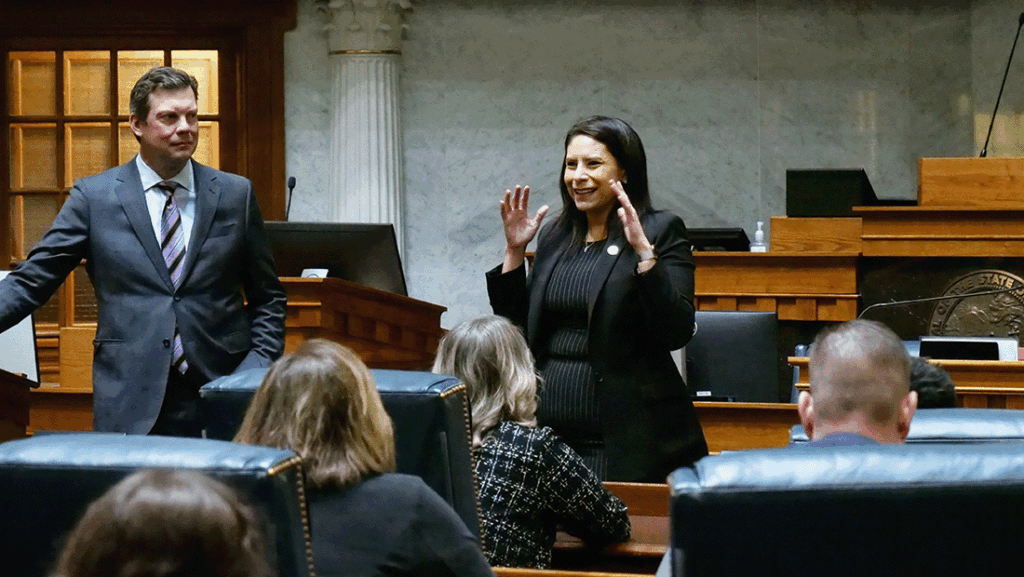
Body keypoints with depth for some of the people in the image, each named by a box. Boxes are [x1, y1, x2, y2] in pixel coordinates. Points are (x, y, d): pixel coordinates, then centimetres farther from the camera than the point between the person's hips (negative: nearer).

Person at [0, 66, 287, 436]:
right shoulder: (93, 197, 5)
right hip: (130, 405, -1)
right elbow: (30, 282, 3)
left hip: (220, 397, 1)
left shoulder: (235, 194, 9)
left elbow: (267, 298, 14)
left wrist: (257, 367, 0)